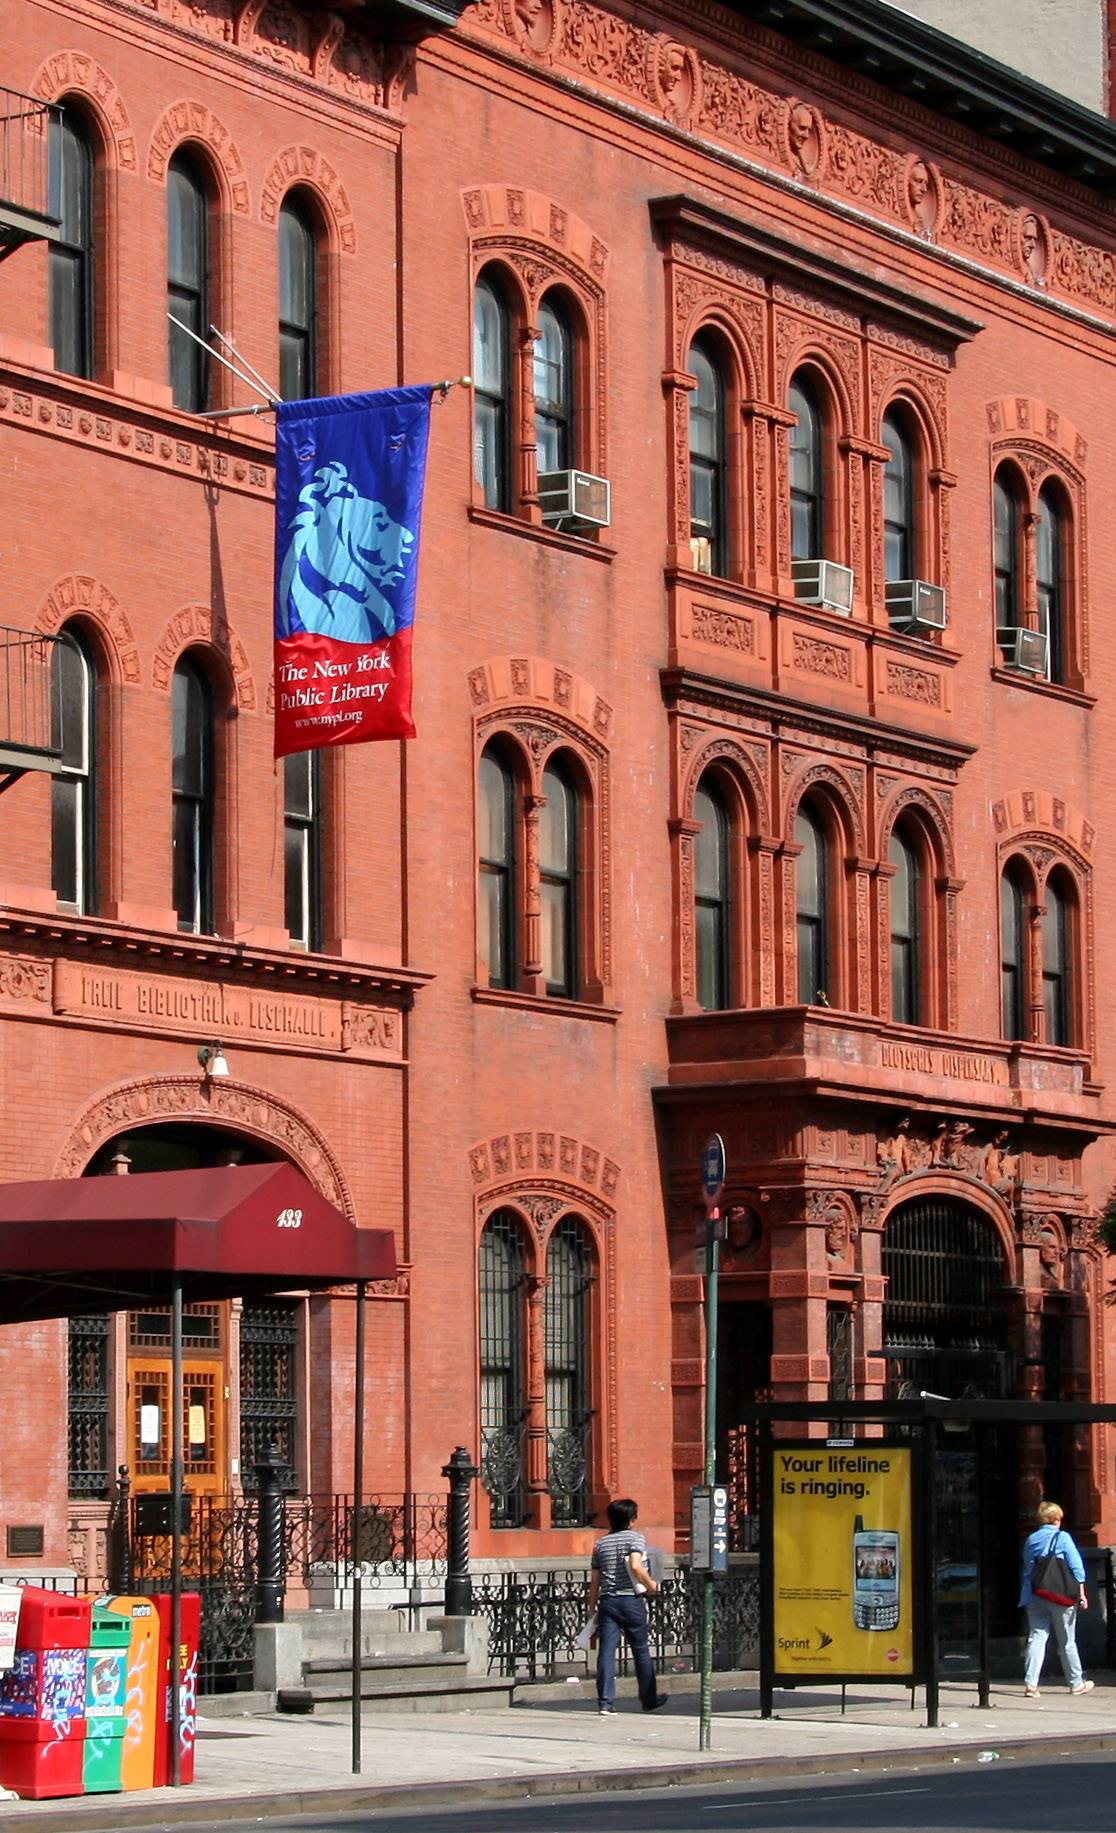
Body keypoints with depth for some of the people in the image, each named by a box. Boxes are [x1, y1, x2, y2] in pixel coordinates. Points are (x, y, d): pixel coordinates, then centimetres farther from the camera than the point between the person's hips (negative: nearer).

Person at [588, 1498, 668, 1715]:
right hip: (631, 1600, -3)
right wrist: (651, 1585, -5)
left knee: (606, 1652, -2)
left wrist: (592, 1609, 16)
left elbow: (595, 1581, 11)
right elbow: (635, 1567, -20)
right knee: (641, 1651, 10)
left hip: (607, 1601, 3)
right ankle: (649, 1699, 20)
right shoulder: (635, 1538, -3)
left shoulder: (601, 1543, 11)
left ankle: (605, 1702, -9)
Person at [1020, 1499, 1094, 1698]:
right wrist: (1081, 1594, -4)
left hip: (1034, 1597, 3)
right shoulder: (1062, 1538, -3)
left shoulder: (1030, 1540, 9)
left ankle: (1030, 1683, -15)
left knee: (1037, 1637, -1)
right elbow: (1076, 1567, -6)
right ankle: (1076, 1683, 19)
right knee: (1067, 1641, 8)